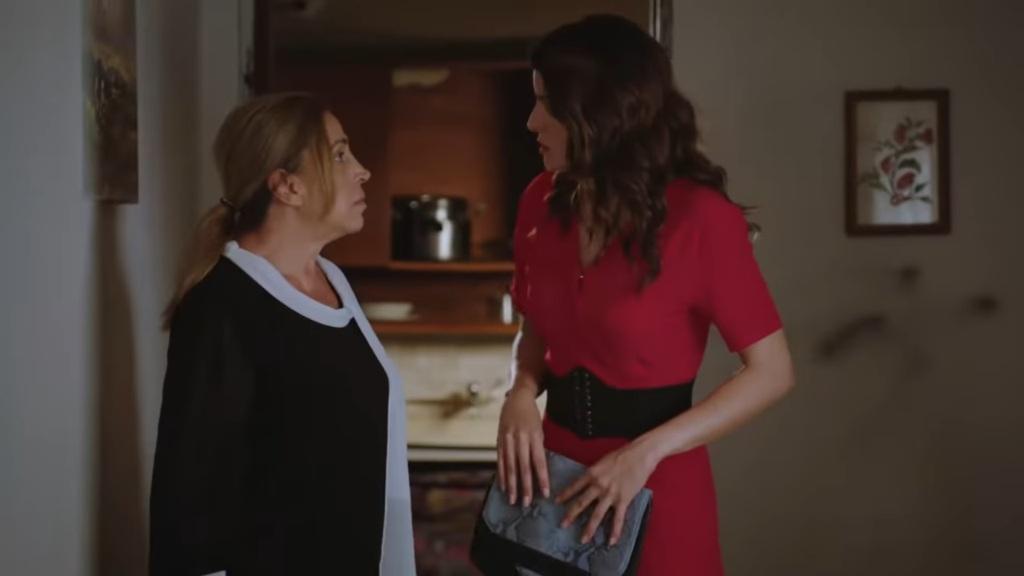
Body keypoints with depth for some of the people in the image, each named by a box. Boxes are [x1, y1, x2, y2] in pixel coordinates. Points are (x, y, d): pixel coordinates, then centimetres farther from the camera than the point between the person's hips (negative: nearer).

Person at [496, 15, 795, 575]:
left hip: (657, 483, -5)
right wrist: (521, 395, -9)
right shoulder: (542, 202, -1)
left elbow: (771, 372, -15)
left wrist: (646, 452, -20)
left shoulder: (699, 217, -17)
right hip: (556, 465, 5)